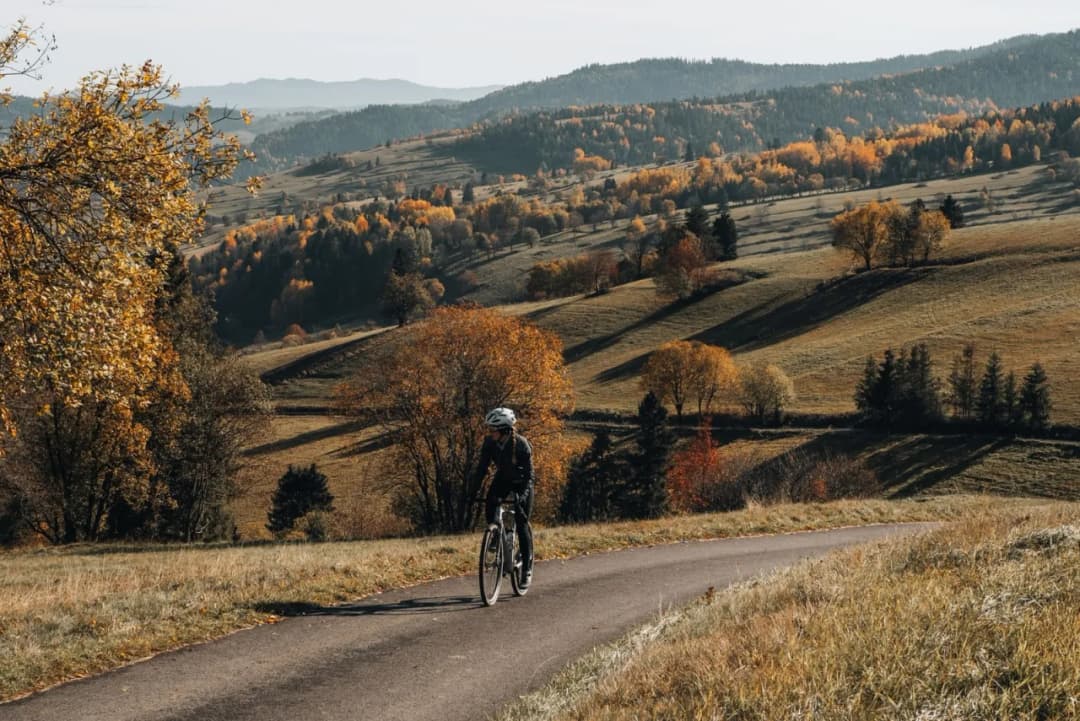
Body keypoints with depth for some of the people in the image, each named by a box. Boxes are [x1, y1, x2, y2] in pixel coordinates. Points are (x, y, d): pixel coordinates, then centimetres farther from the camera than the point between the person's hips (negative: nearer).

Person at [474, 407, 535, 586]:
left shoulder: (521, 444, -31)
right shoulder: (489, 442, -19)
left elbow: (529, 474, -29)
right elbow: (482, 468, -14)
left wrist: (523, 495, -42)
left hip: (521, 482, -4)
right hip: (502, 479, 4)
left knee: (522, 523, -9)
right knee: (490, 507, -21)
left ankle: (527, 567, 1)